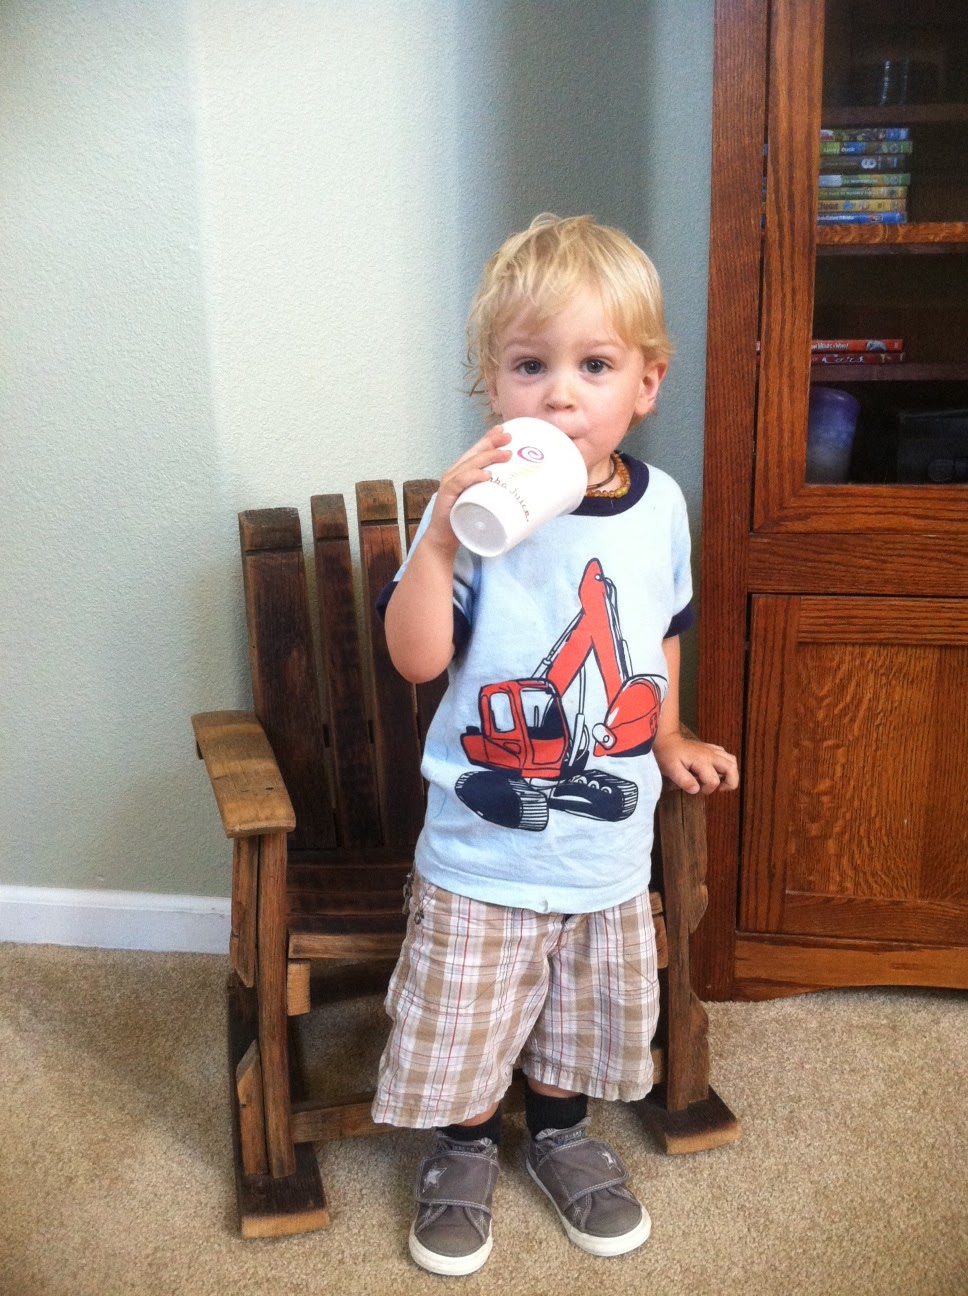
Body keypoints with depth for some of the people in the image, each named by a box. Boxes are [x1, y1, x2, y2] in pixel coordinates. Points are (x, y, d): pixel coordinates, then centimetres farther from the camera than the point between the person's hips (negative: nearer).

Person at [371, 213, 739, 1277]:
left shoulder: (659, 505, -3)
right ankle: (464, 1150, 42)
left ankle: (561, 1133, 49)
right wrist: (443, 537, -35)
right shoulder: (477, 506, -17)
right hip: (483, 851, -3)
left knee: (583, 1016, 23)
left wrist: (669, 740, 18)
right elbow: (417, 658, -24)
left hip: (610, 844, 4)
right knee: (467, 1023, 14)